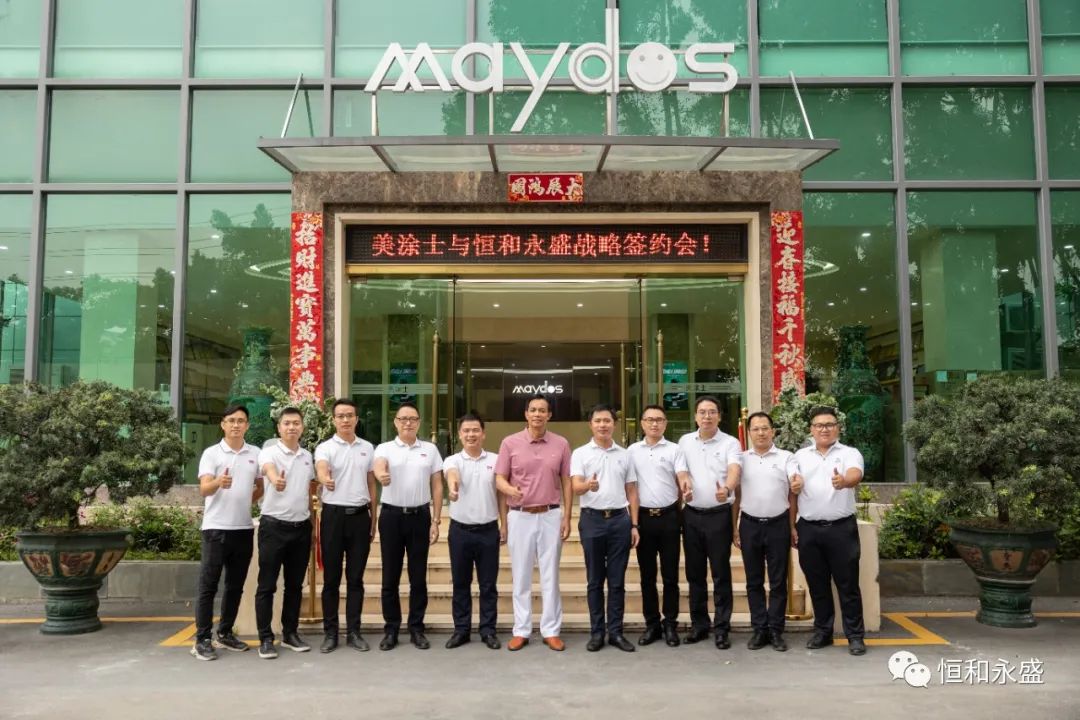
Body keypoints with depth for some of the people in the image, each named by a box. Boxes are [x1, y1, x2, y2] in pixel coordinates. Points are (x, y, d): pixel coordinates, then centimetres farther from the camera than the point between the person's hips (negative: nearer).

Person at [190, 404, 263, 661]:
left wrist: (244, 503, 8)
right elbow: (204, 489, -17)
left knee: (236, 585, 11)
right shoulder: (211, 453, -4)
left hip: (244, 528, 4)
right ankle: (202, 639, 5)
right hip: (216, 528, -4)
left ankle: (225, 633, 23)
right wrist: (219, 482, -36)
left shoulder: (255, 454, 7)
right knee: (208, 584, -1)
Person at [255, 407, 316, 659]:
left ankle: (290, 633, 22)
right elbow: (268, 468, -33)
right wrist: (275, 478, -57)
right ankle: (265, 638, 8)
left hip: (301, 527, 5)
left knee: (294, 584, 12)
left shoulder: (308, 456, 10)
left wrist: (313, 524, 15)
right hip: (273, 526, -5)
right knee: (267, 585, 1)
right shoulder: (269, 452, -8)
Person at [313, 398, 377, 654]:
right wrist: (325, 479, -50)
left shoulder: (368, 448, 9)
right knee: (331, 578, 4)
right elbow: (321, 470, -25)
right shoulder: (325, 448, -3)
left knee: (356, 578, 7)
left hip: (360, 516, 3)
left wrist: (373, 519, 11)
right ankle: (330, 633, 13)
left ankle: (353, 632, 14)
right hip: (333, 515, -3)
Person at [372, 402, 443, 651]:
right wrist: (381, 474, -47)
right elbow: (379, 466, -22)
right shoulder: (385, 448, 2)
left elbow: (437, 487, 7)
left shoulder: (430, 450, 6)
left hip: (420, 516, 1)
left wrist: (436, 521, 1)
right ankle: (391, 629, 16)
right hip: (392, 515, -1)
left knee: (418, 576, 6)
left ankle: (416, 628, 17)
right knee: (390, 576, 5)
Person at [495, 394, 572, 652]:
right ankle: (521, 631, 16)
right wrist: (510, 489, -25)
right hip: (520, 516, 0)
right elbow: (499, 479, -1)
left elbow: (566, 482, 6)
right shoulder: (510, 443, -1)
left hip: (551, 516, 1)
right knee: (521, 576, 6)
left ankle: (551, 630, 14)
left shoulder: (561, 444, 2)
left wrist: (566, 517, 1)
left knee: (550, 575, 6)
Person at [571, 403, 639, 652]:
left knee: (617, 580, 5)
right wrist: (588, 485, -35)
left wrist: (634, 525, 6)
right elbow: (576, 487, -11)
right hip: (592, 519, -2)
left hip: (620, 519, 2)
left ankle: (616, 632, 13)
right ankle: (596, 632, 12)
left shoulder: (624, 455, 10)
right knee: (595, 580, 5)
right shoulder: (580, 453, 1)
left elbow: (631, 492, 13)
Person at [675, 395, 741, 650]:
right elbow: (681, 471, 4)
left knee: (721, 573, 1)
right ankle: (699, 624, 21)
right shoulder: (685, 441, 7)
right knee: (695, 573, 10)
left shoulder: (730, 443, -5)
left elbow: (734, 470, -22)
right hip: (692, 514, 4)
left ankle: (721, 628, 10)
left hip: (719, 515, -4)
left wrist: (727, 489, -45)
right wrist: (685, 484, -20)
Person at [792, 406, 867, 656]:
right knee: (817, 584, 11)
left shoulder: (850, 453, 0)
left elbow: (856, 475, -22)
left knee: (847, 584, 3)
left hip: (841, 528, -3)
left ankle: (855, 635, 12)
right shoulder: (800, 456, 10)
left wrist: (844, 481, -45)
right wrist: (791, 526, 5)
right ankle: (822, 631, 22)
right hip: (808, 529, 3)